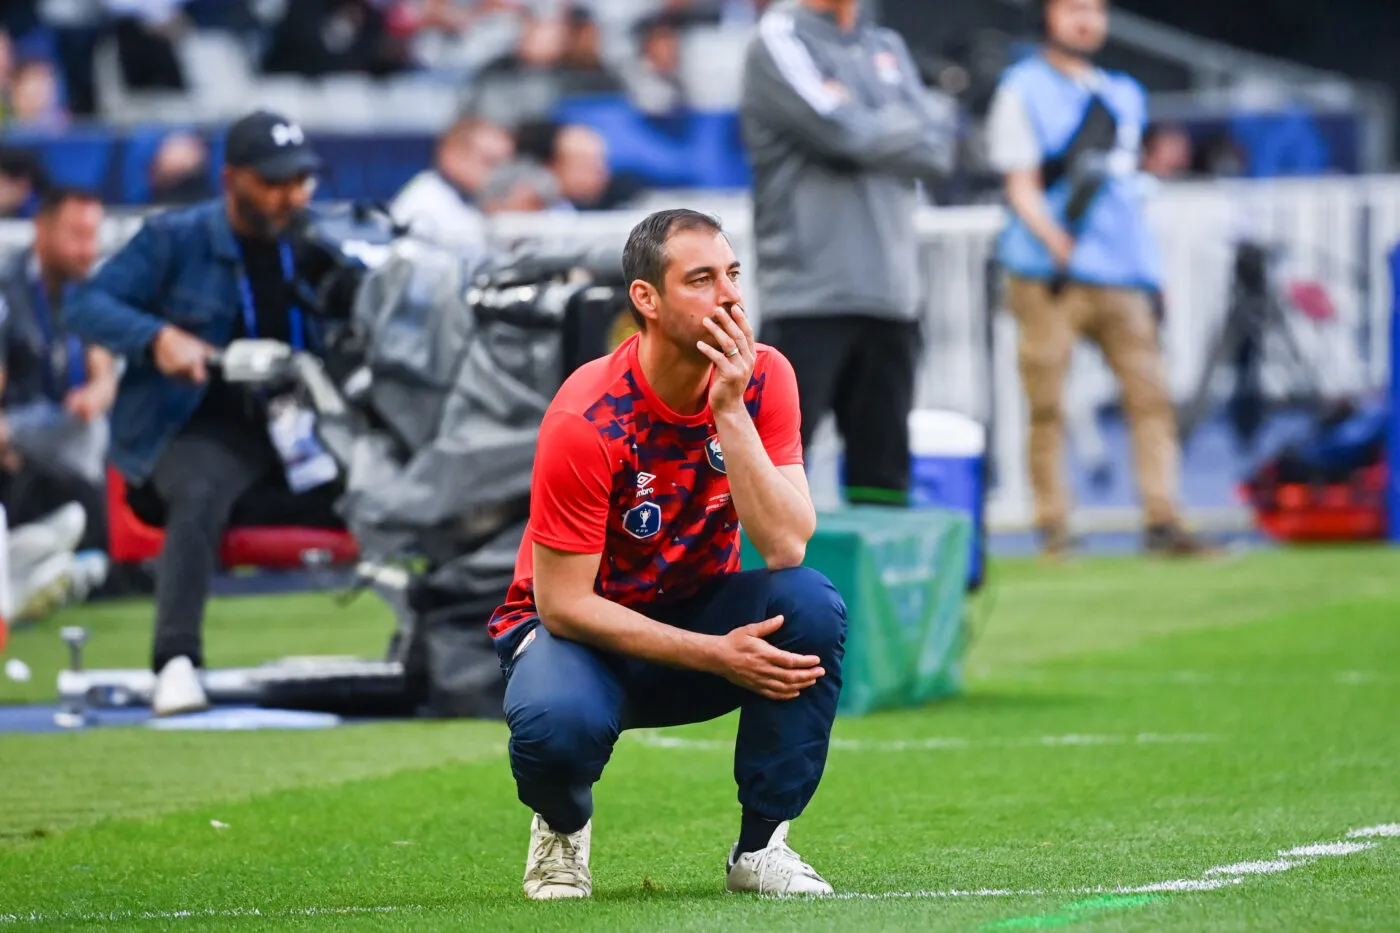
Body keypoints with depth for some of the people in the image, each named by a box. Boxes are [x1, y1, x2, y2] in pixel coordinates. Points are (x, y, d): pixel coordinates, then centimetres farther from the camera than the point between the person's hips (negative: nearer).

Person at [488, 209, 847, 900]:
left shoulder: (761, 378, -12)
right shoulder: (587, 421, -25)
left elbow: (786, 546, -22)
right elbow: (562, 602, -21)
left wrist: (730, 410, -31)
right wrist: (716, 655, -25)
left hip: (701, 608, 4)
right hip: (583, 629, -4)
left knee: (812, 604, -28)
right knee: (560, 724, -39)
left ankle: (762, 845, -12)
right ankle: (562, 827, 2)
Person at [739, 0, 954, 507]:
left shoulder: (887, 48, 19)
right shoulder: (779, 42, -1)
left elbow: (936, 151, 7)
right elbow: (844, 132, -15)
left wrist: (875, 133, -7)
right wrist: (905, 130, 2)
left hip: (890, 294, 6)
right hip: (809, 293, -6)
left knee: (884, 468, 7)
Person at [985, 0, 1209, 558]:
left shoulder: (1125, 95, 21)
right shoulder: (1023, 90, 4)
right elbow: (1022, 188, -4)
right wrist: (1056, 241, -21)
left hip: (1124, 277, 5)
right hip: (1050, 280, -5)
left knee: (1150, 393, -7)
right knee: (1046, 404, -7)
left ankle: (1162, 521, -9)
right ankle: (1052, 528, -2)